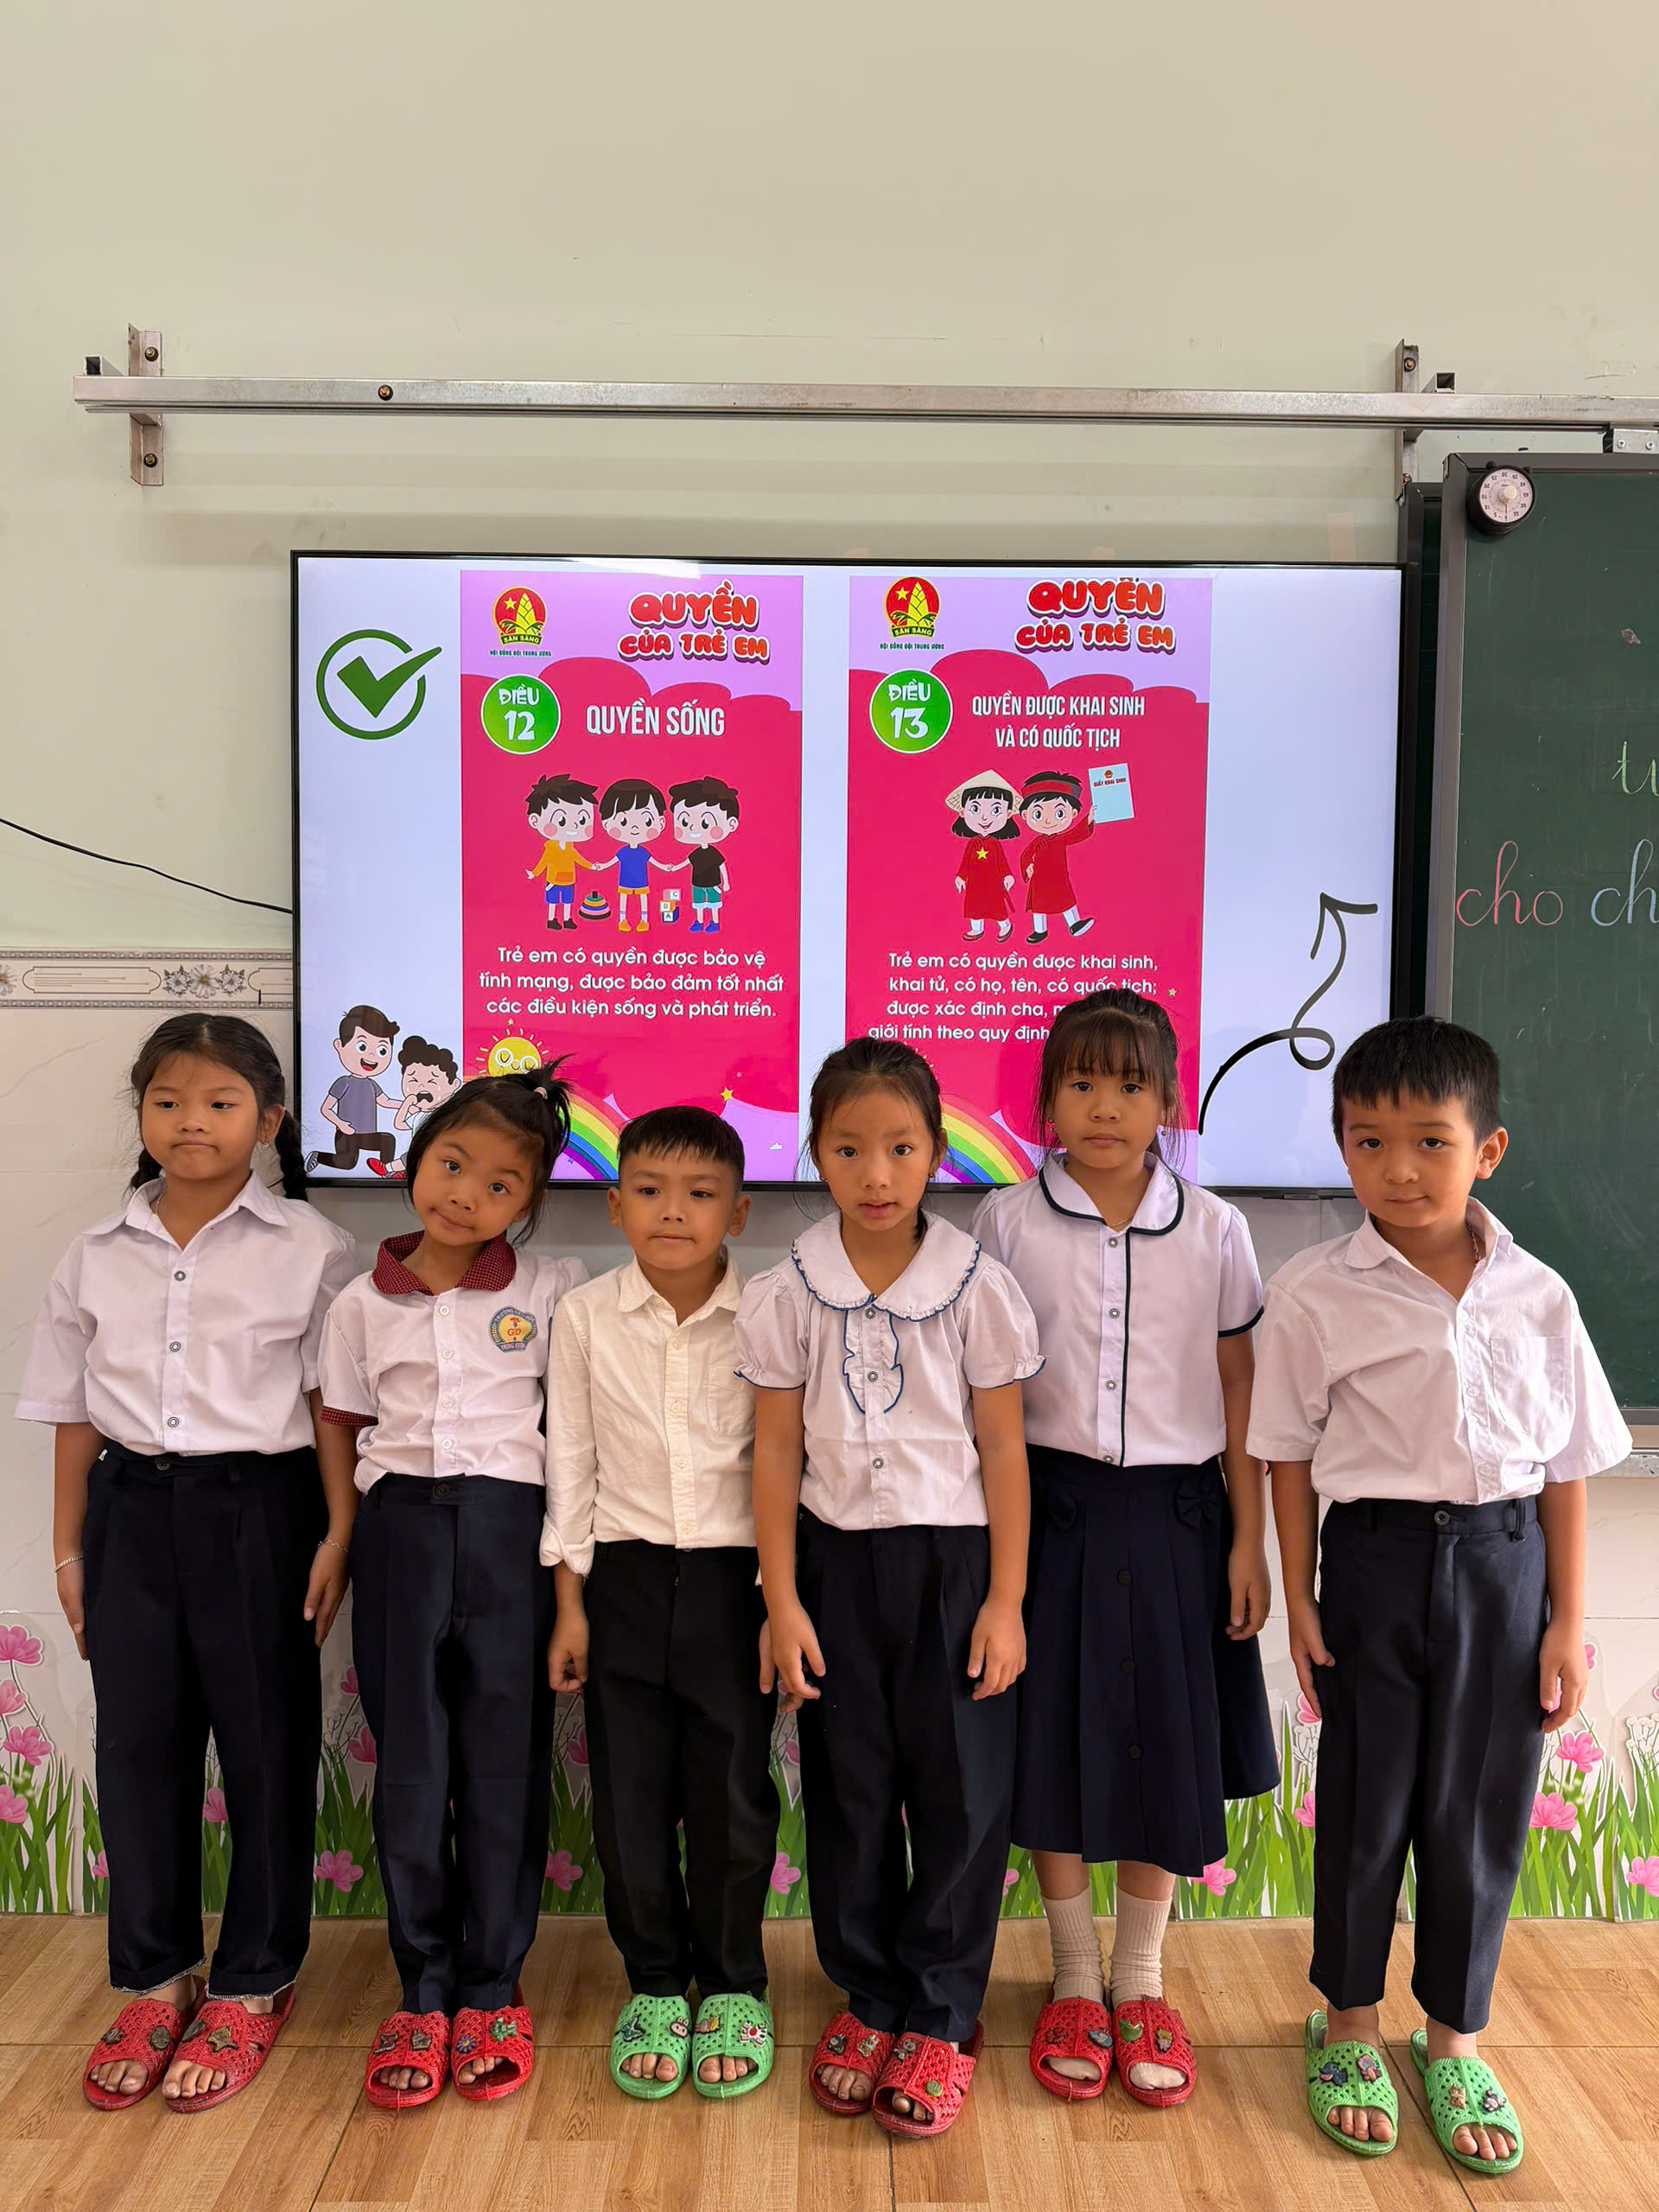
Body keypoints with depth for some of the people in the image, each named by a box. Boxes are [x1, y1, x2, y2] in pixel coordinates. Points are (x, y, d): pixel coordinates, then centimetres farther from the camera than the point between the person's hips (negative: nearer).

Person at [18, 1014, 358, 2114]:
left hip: (257, 1507, -3)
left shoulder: (309, 1249, -6)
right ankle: (155, 1979, 29)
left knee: (265, 1745, 7)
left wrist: (338, 1535, -8)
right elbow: (77, 1415, 10)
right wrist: (70, 1549, 11)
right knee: (138, 1745, 11)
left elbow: (335, 1405, -5)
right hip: (132, 1510, 4)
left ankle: (255, 1983, 25)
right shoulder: (98, 1256, 5)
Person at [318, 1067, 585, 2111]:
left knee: (505, 1762, 5)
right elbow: (341, 1435, 10)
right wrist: (340, 1546, 1)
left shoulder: (554, 1290, 2)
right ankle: (424, 1991, 22)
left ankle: (494, 1991, 21)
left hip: (512, 1527, -1)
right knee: (409, 1763, 7)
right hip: (400, 1529, 2)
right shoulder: (363, 1306, 6)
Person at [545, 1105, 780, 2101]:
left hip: (733, 1578, -1)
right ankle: (656, 1984, 28)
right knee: (631, 1794, 8)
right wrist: (570, 1602, 2)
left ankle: (732, 1986, 28)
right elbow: (571, 1464, 2)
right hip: (626, 1578, 1)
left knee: (733, 1789, 7)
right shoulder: (585, 1316, -3)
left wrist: (783, 1598, -3)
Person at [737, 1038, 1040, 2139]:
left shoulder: (977, 1285, -7)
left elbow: (1003, 1449, -4)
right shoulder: (788, 1295, -4)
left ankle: (942, 2017, 24)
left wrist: (1006, 1601, -5)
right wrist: (783, 1601, -2)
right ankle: (872, 1997, 31)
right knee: (849, 1790, 11)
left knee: (960, 1791, 5)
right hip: (838, 1561, 1)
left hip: (953, 1559, -1)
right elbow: (777, 1452, 0)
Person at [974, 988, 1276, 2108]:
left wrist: (1249, 1542, 1)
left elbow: (1242, 1394, 3)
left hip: (1173, 1511, 1)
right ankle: (1076, 1979, 27)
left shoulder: (1213, 1229, -1)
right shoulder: (1007, 1223, -3)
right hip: (1051, 1504, 0)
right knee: (1053, 1734, 7)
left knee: (1166, 1735, 8)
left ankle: (1142, 1982, 28)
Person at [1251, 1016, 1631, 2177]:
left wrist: (1568, 1621, 3)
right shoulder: (1316, 1293, -8)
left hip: (1502, 1561, 2)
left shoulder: (1535, 1296, -3)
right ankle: (1349, 2026, 34)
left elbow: (1567, 1467, 3)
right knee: (1366, 1801, 11)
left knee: (1481, 1810, 12)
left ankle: (1454, 2041, 34)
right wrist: (1300, 1599, -3)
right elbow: (1291, 1454, -2)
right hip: (1376, 1559, -1)